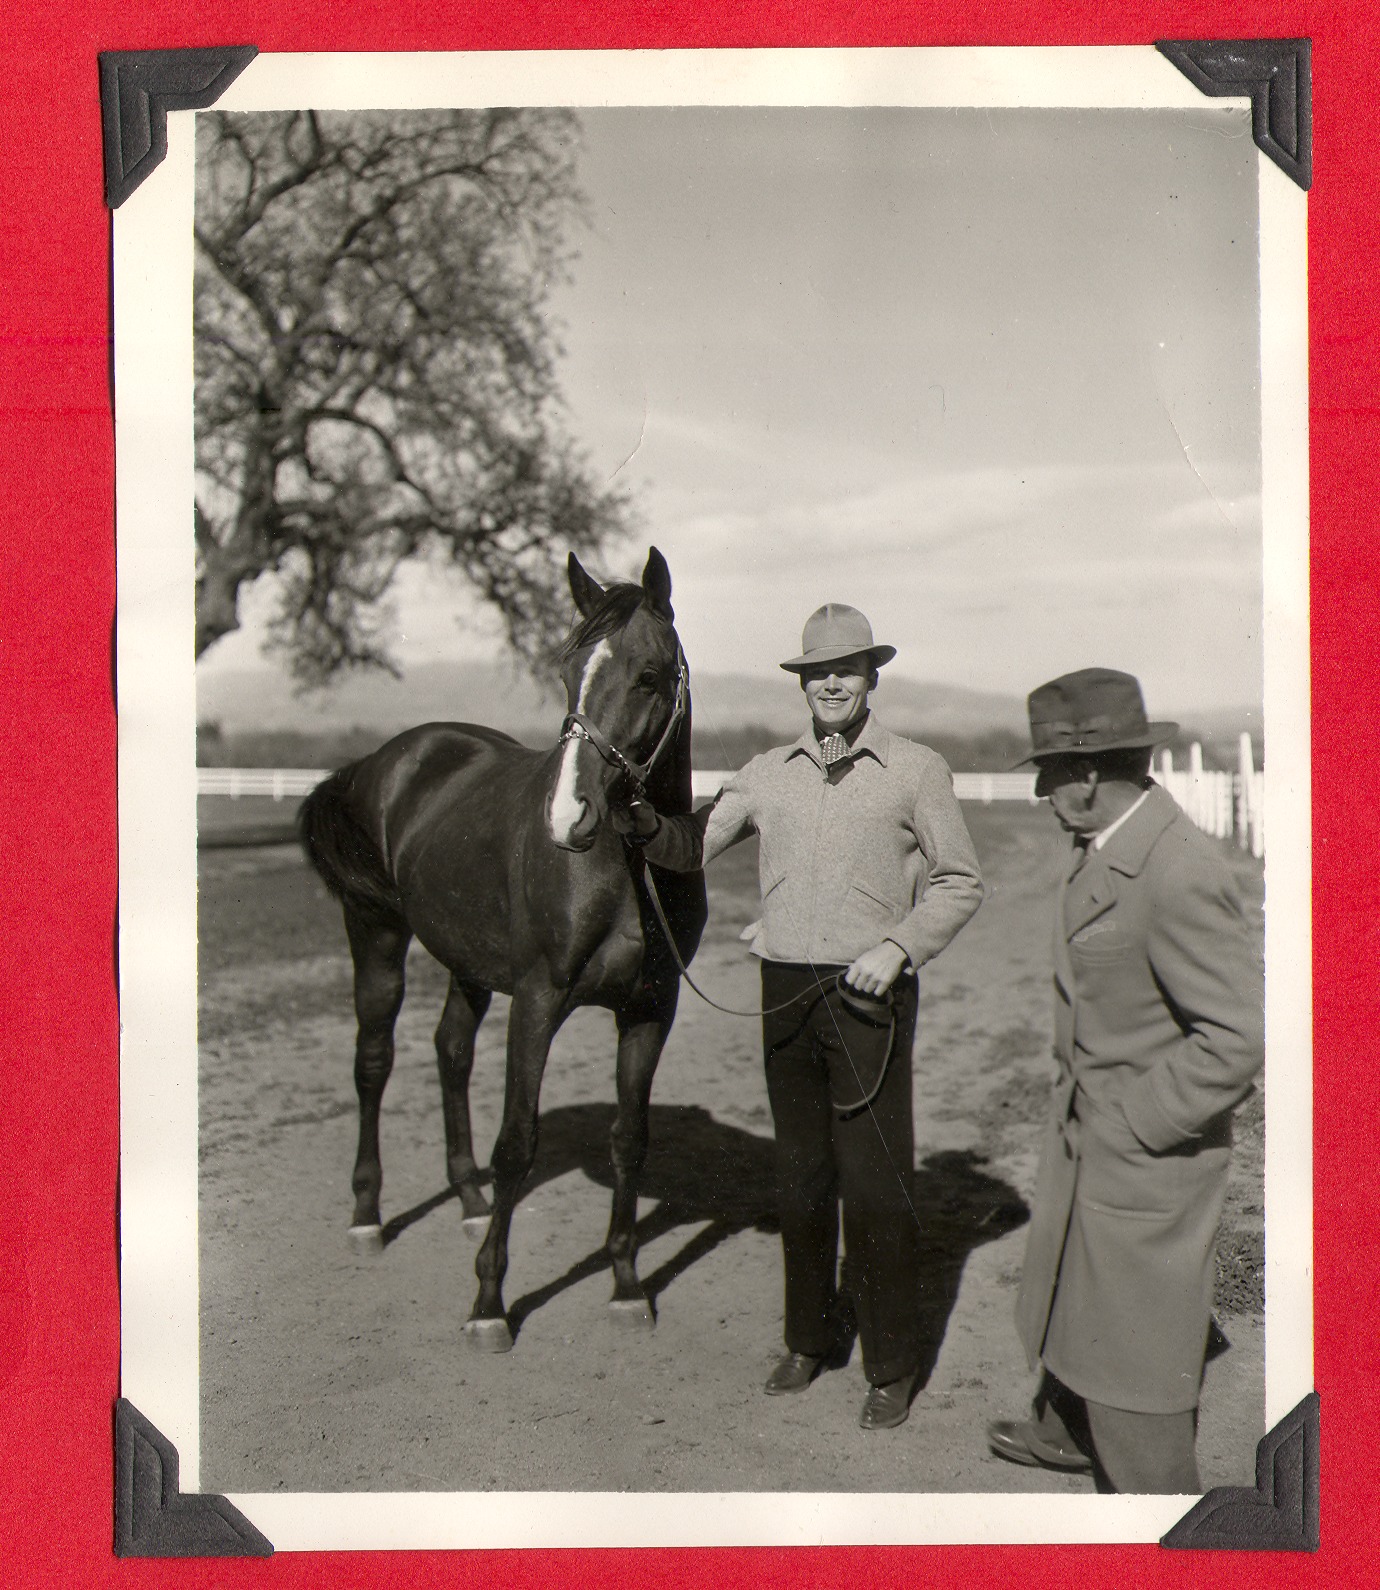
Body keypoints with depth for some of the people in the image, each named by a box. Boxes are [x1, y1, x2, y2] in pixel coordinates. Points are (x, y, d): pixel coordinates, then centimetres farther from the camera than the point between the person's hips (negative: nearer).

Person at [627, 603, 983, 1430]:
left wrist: (899, 944, -12)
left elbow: (960, 882, 2)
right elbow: (694, 846, 13)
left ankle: (893, 1365, 13)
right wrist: (645, 819, -7)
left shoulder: (916, 770, 0)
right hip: (785, 993, 4)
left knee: (876, 1186, -2)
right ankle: (811, 1338, 29)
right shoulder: (768, 773, 9)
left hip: (869, 997, -4)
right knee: (801, 1177, 14)